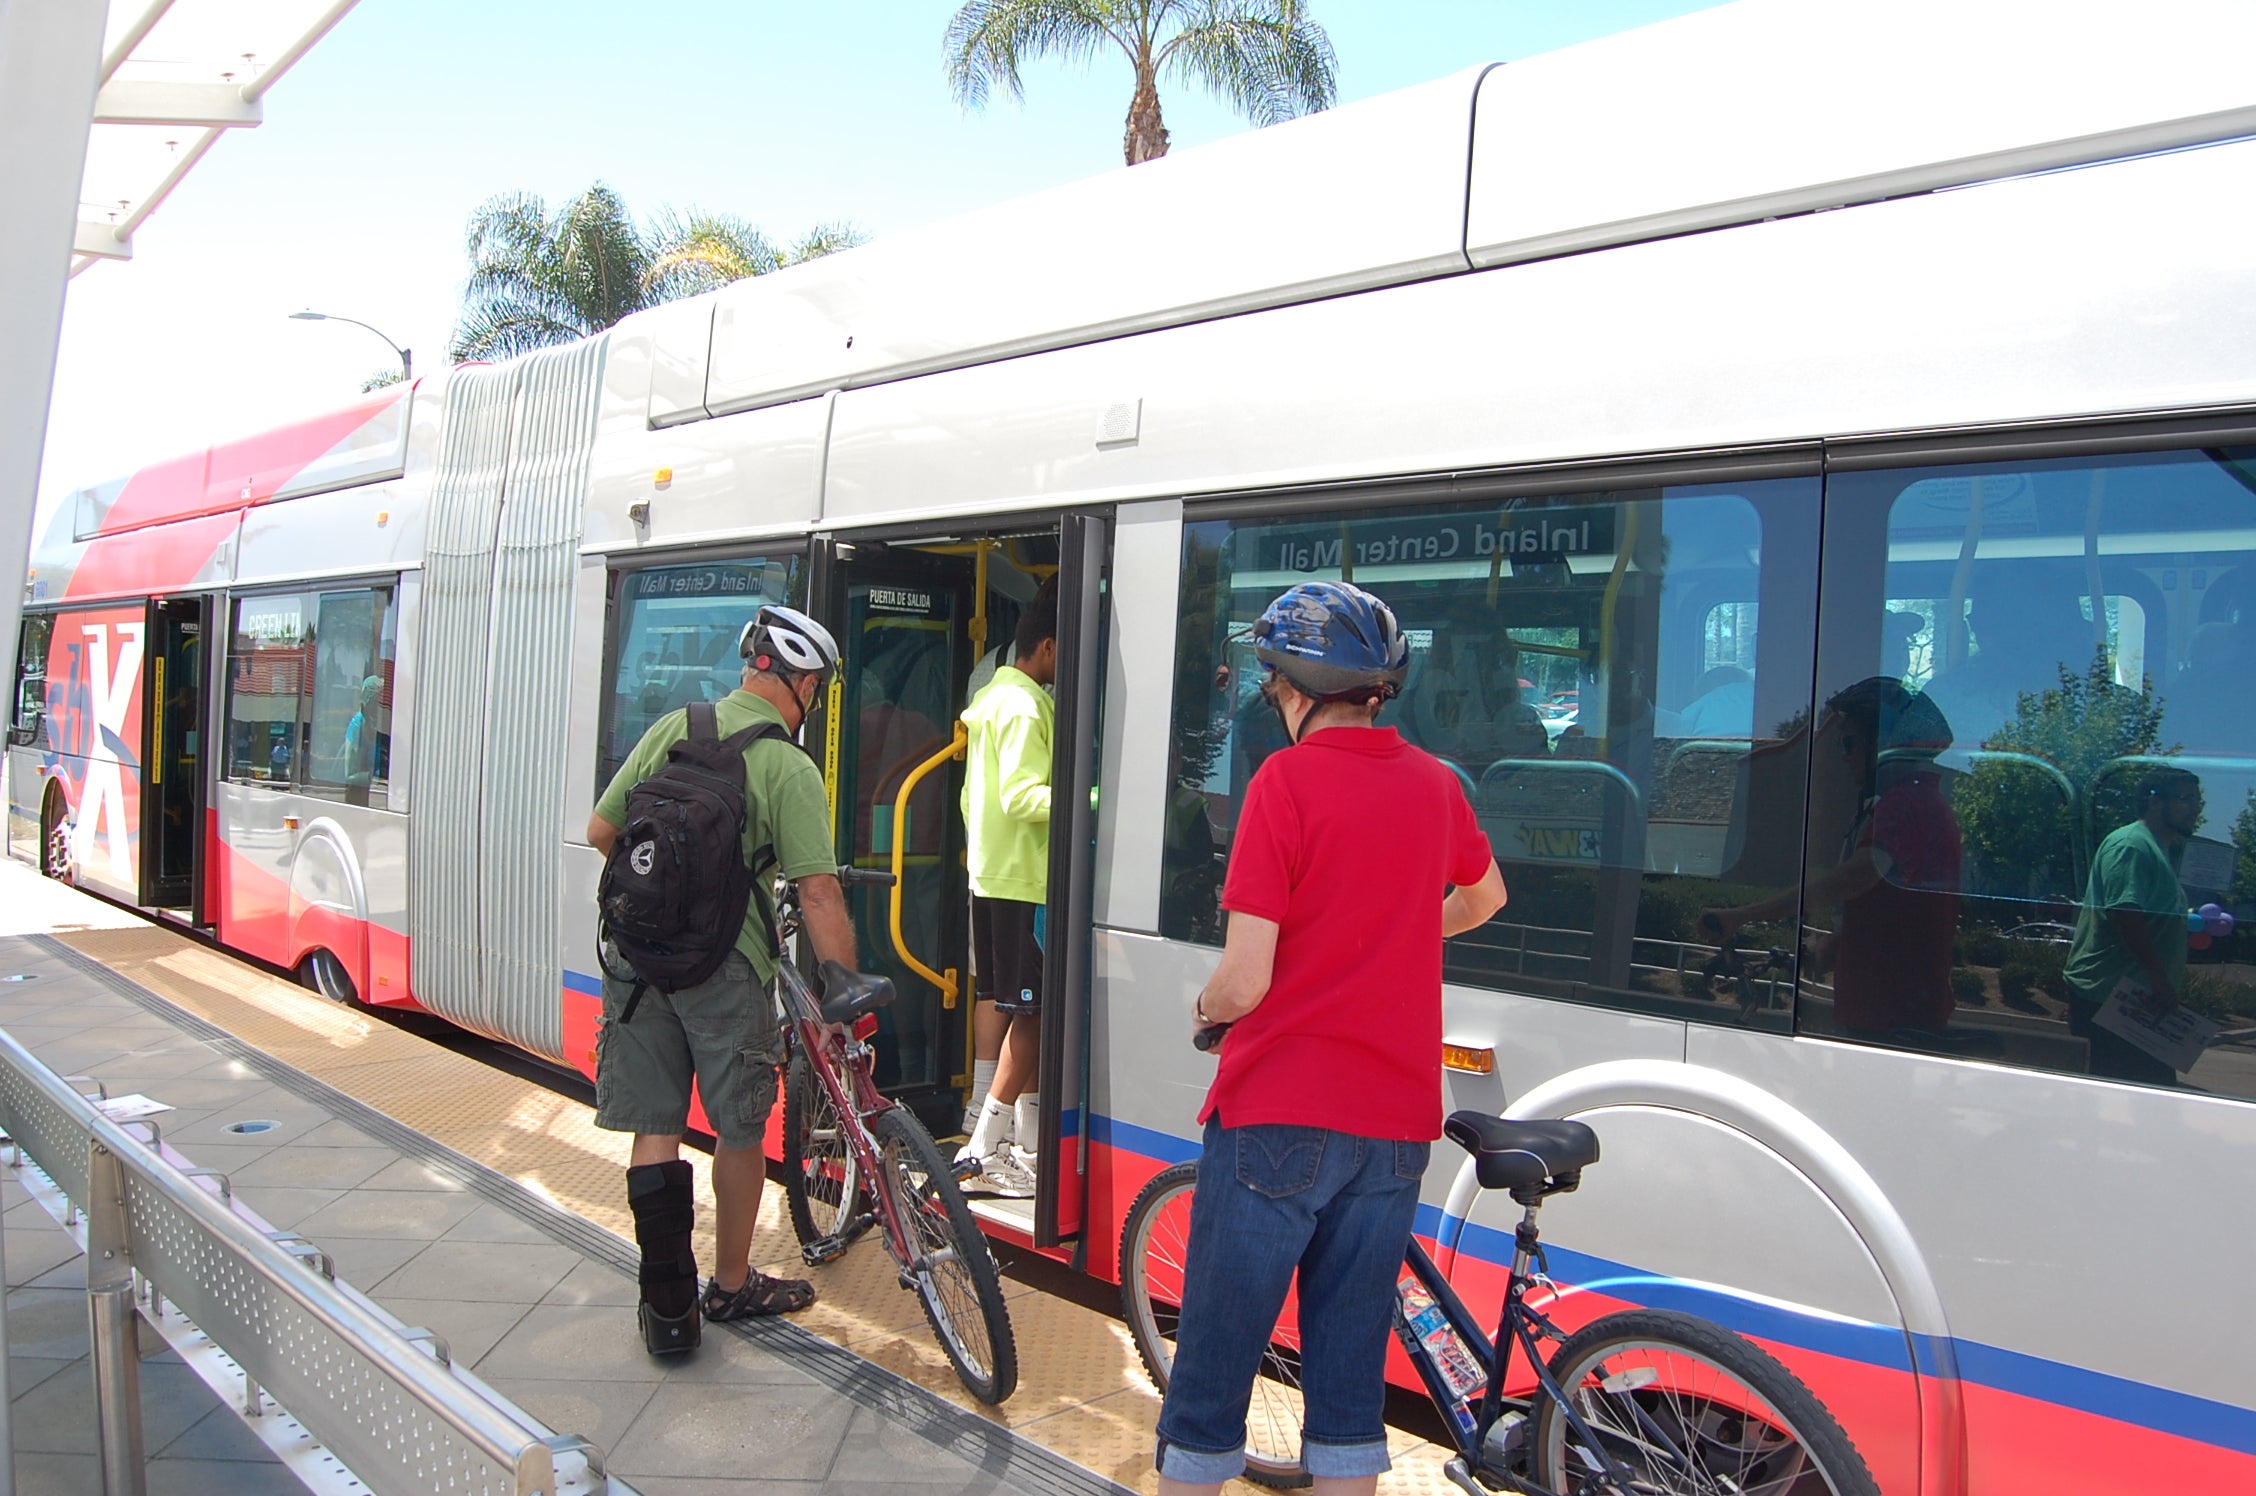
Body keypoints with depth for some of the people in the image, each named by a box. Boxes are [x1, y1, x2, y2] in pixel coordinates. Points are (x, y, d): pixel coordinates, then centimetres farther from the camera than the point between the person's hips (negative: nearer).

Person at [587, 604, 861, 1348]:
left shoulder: (672, 728, 4)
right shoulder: (789, 768, -10)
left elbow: (601, 831, 8)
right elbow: (818, 894, -15)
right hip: (724, 964, -4)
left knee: (653, 1128, 10)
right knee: (740, 1129, 13)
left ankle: (667, 1304, 12)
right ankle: (732, 1286, 28)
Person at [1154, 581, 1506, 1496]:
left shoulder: (1287, 780, -12)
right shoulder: (1434, 782, 5)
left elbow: (1245, 980, -17)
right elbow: (1483, 899, 27)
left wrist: (1206, 1007, 4)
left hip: (1280, 1111, -5)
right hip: (1394, 1120, 5)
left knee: (1217, 1352, 6)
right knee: (1349, 1365, 13)